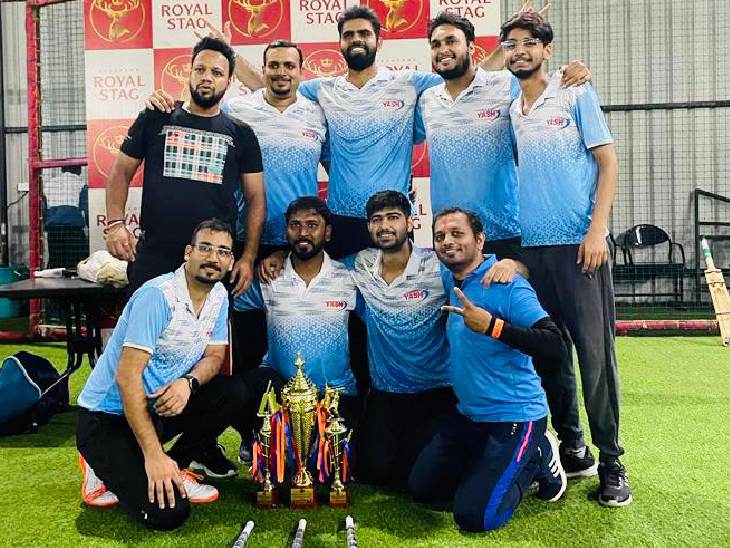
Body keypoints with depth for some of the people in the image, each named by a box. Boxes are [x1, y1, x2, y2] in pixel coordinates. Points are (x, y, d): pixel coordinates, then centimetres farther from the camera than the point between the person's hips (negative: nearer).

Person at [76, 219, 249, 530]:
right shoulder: (158, 295, -24)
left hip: (160, 407, 7)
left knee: (232, 395, -15)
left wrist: (188, 382, -21)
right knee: (167, 513, -21)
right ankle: (105, 471, 8)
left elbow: (214, 356, 5)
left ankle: (173, 470, 1)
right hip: (107, 418, -7)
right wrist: (154, 455, -29)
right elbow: (127, 377, -27)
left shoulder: (219, 296, 0)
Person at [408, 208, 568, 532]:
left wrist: (491, 326, -37)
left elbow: (555, 347, -28)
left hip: (514, 416, -8)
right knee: (420, 489, 11)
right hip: (468, 414, 8)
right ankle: (495, 465, 24)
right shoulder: (447, 282, 3)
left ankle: (536, 458, 9)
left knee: (474, 517, -13)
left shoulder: (507, 286, -20)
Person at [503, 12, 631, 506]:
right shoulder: (506, 109, 13)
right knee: (548, 352, 9)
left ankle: (611, 463, 9)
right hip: (531, 247, 5)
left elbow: (608, 160, -2)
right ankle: (573, 448, 24)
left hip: (579, 243, -4)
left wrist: (598, 229, -12)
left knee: (595, 353, -4)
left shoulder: (576, 94, 2)